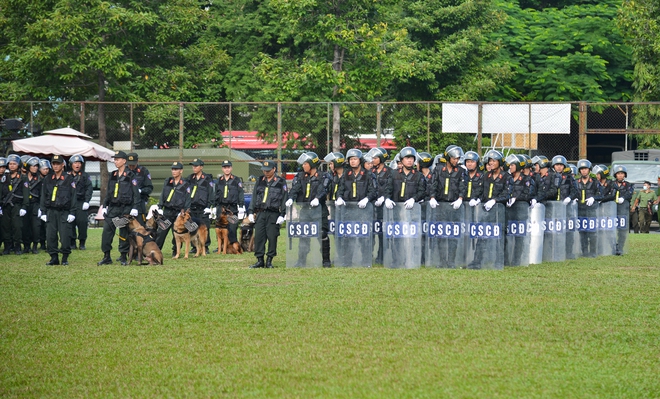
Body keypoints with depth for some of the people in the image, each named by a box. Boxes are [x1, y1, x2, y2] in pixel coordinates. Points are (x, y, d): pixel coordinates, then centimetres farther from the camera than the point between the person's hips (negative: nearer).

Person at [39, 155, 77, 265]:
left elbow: (73, 197, 0)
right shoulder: (47, 179, 12)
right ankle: (54, 258, 7)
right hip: (51, 212, 4)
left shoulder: (69, 179, 2)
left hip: (64, 212, -4)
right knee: (50, 236, -1)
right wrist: (43, 212, 7)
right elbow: (43, 196, 14)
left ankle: (65, 258, 4)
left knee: (65, 236, -8)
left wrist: (72, 213, -7)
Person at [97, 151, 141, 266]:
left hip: (125, 209, -5)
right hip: (112, 208, 5)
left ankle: (123, 257, 8)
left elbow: (136, 193, -6)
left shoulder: (130, 176, -3)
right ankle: (106, 257, 3)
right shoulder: (113, 176, 14)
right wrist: (104, 206, 14)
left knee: (124, 233, 0)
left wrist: (135, 208, -13)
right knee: (107, 231, -3)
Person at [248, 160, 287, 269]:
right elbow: (254, 197, 17)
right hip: (260, 214, 4)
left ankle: (269, 261, 4)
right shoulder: (260, 181, 15)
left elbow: (284, 199, 0)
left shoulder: (281, 182, 4)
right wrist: (251, 212, 9)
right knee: (258, 237, -1)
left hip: (273, 214, -4)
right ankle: (260, 260, 5)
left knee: (272, 237, -4)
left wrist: (282, 215, -7)